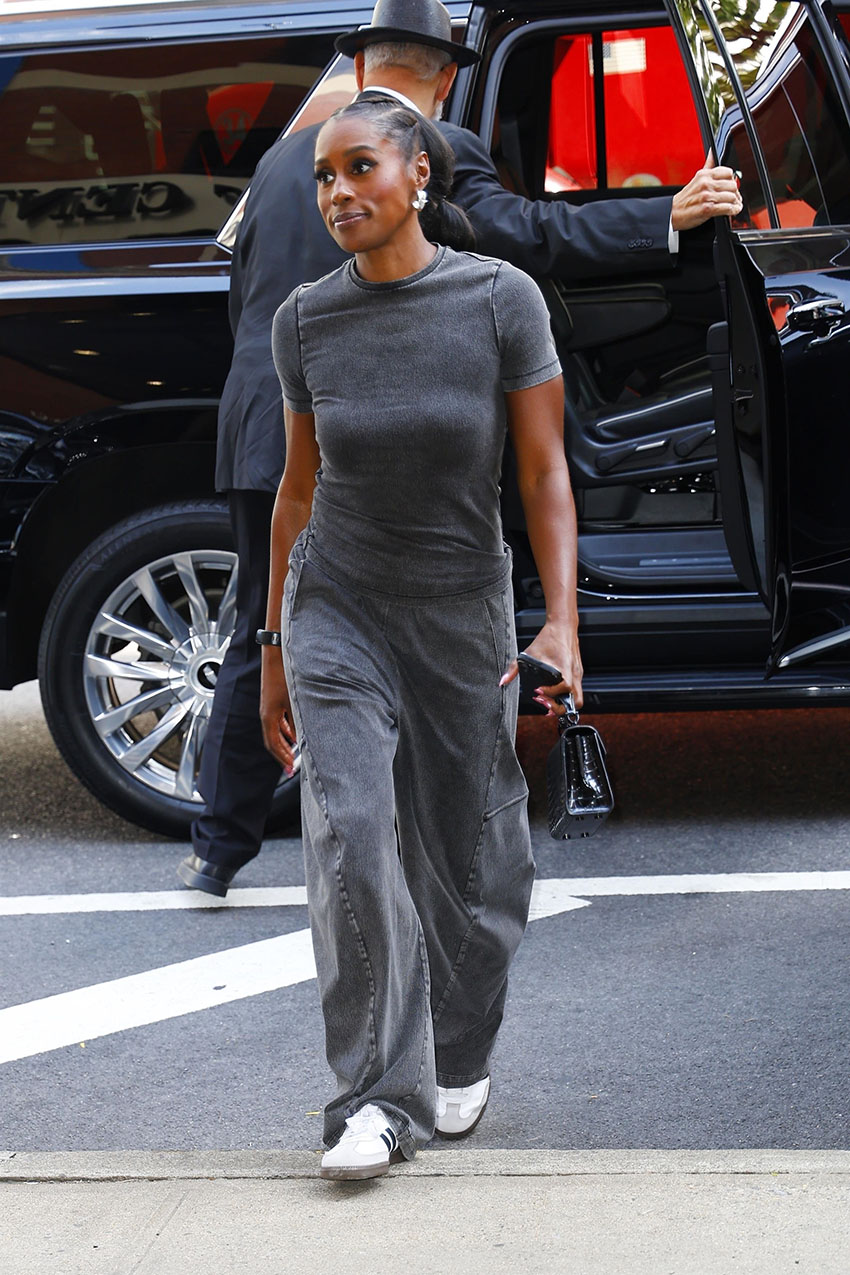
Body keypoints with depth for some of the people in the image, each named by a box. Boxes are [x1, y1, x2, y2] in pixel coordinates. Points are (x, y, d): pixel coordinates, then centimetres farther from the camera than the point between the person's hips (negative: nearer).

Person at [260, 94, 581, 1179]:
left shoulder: (500, 299, -10)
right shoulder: (305, 321, -2)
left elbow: (543, 472, -7)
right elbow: (299, 485, 7)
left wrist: (561, 621, -16)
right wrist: (274, 650, 9)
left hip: (463, 610, -1)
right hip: (339, 607, 1)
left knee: (468, 854, 7)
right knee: (350, 835, -16)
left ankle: (459, 1063, 31)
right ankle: (378, 1097, -9)